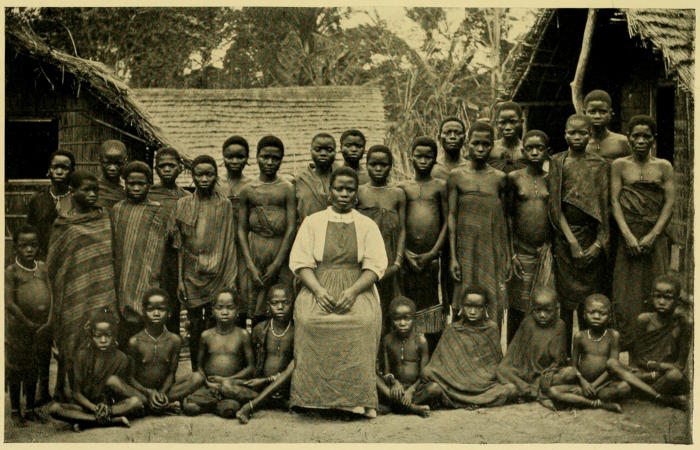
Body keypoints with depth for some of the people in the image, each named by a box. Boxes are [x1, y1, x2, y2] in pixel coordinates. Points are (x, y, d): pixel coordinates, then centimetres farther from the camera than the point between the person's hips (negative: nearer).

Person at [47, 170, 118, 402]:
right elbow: (55, 263, 0)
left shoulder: (104, 217, 10)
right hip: (76, 293, -4)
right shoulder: (64, 225, -4)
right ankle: (61, 388, 14)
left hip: (103, 291, 4)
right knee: (72, 341, 1)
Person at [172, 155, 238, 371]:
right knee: (195, 326, 6)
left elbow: (229, 243, 3)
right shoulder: (183, 204, 6)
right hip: (191, 274, 1)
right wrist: (180, 280, 3)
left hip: (216, 274, -1)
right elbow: (178, 244, 6)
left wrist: (231, 278, -1)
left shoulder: (224, 205, 3)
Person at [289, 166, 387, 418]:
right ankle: (317, 396, -22)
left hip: (358, 288, 0)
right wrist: (318, 290, -14)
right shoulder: (312, 222, 15)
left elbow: (375, 266, 4)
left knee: (363, 320, -31)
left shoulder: (367, 225, 15)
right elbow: (300, 261, 5)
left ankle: (357, 398, -24)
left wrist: (352, 292, -15)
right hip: (318, 287, 1)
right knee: (309, 319, -30)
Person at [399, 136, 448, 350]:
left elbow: (447, 222, 1)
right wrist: (406, 254, -6)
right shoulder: (402, 187, 8)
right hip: (408, 257, 1)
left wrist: (433, 253, -8)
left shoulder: (441, 186, 5)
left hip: (433, 257, -1)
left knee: (433, 308, 4)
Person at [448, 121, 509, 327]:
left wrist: (507, 256, 8)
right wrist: (453, 257, -3)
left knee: (494, 306, 3)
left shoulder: (499, 178, 6)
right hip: (467, 250, -1)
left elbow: (502, 219, 10)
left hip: (494, 250, 2)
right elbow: (451, 217, 1)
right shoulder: (457, 176, 1)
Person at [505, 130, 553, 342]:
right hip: (520, 251, -1)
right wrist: (511, 253, -3)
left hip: (545, 251, 1)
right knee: (516, 308, 5)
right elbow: (508, 215, 2)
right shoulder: (514, 178, 1)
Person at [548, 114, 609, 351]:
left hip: (591, 235, 0)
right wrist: (572, 240, -10)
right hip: (564, 234, 0)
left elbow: (604, 206, 1)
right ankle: (565, 353, 11)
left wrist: (599, 242, -10)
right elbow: (554, 204, -3)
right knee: (565, 295, 3)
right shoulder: (557, 161, 3)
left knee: (589, 296, 1)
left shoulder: (600, 165, 4)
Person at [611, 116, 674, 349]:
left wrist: (652, 236, -11)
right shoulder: (620, 165, 6)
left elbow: (669, 203, 0)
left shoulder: (664, 167, 6)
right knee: (625, 291, -1)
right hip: (628, 237, 0)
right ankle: (625, 345, 7)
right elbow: (615, 201, -1)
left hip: (655, 237, 0)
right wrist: (628, 236, -12)